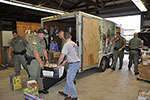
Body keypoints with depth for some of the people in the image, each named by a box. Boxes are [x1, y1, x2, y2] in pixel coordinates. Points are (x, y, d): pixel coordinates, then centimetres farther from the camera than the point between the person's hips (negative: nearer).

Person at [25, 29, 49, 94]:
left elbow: (44, 50, 12)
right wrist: (41, 62, -22)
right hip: (32, 60, -8)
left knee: (40, 75, 13)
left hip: (39, 59, 8)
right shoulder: (34, 41, -20)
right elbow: (35, 53, -24)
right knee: (34, 76, -2)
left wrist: (46, 60, 9)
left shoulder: (43, 41, 8)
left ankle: (41, 89, 24)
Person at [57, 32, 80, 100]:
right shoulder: (74, 44, 13)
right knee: (69, 79, 20)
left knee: (69, 81, 5)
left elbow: (61, 57, -17)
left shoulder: (66, 45, -14)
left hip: (73, 64, -9)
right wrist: (64, 63, 24)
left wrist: (58, 64, 1)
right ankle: (65, 92, 35)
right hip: (78, 63, 9)